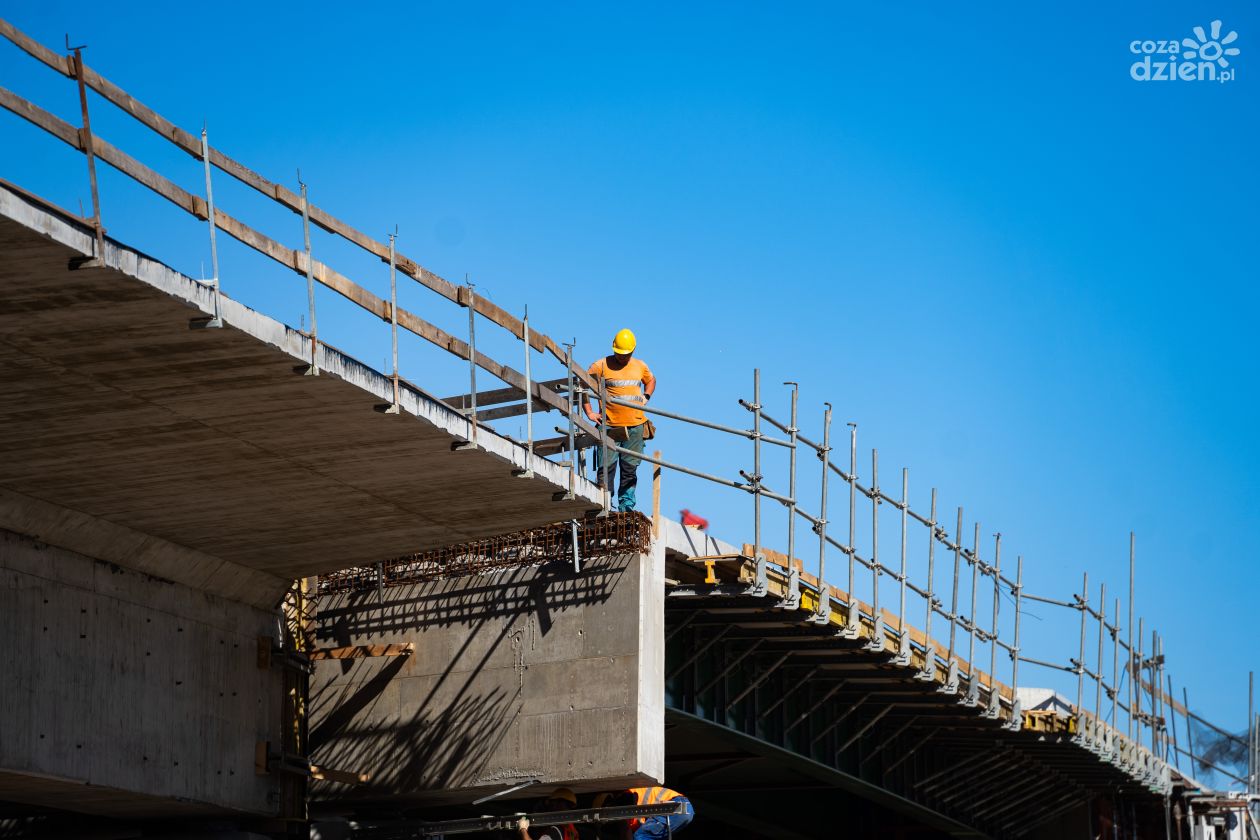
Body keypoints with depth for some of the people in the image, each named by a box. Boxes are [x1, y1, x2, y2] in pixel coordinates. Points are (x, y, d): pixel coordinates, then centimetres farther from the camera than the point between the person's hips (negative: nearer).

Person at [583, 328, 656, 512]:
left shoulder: (640, 366, 11)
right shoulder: (601, 366, -3)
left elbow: (651, 380, 32)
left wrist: (646, 397, 14)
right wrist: (589, 412, -3)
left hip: (635, 426, 4)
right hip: (609, 427, -4)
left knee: (630, 468, 7)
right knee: (606, 467, -6)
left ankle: (626, 507, 13)